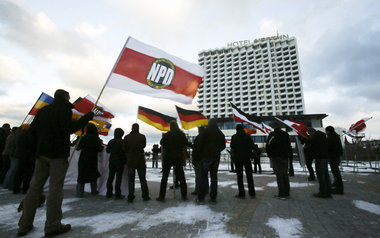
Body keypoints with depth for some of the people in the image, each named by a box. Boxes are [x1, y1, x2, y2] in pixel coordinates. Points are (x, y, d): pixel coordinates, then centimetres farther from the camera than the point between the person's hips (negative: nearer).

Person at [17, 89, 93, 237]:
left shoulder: (43, 110, 16)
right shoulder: (65, 109, -6)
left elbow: (32, 129, 15)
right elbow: (68, 129, -19)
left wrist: (38, 147, 22)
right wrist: (86, 118, -14)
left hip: (41, 154, 7)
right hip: (58, 154, -7)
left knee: (35, 187, 13)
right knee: (55, 189, -3)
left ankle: (24, 225, 20)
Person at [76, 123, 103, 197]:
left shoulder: (84, 137, -10)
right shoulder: (97, 138, -8)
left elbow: (78, 148, -4)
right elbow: (99, 149, -5)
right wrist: (101, 146, 15)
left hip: (83, 159, -1)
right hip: (93, 160, 1)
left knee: (81, 175, 9)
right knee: (93, 175, 16)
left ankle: (79, 193, 10)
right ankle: (94, 191, 24)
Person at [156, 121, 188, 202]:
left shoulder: (166, 135, -1)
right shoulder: (182, 135, 3)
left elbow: (163, 148, 0)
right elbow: (184, 148, 2)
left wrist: (163, 159, 6)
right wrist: (183, 158, 8)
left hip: (168, 158, -1)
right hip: (179, 158, 1)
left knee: (164, 177, 6)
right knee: (181, 177, 9)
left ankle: (161, 196, 10)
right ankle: (184, 195, 15)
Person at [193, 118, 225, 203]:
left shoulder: (205, 131, -7)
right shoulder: (220, 133, 8)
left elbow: (199, 144, -10)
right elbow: (223, 146, 13)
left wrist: (198, 153, 3)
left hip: (205, 156, -4)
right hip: (216, 158, 4)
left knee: (203, 177, 1)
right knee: (214, 177, 10)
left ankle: (201, 198, 3)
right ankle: (213, 197, 15)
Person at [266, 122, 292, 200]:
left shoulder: (272, 134, -9)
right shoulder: (286, 134, 9)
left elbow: (267, 146, -10)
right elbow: (289, 146, 13)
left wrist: (269, 155, 3)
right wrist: (289, 155, 17)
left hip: (276, 157, -5)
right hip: (285, 157, 6)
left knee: (279, 175, -4)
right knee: (285, 174, 14)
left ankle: (282, 194, -3)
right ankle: (287, 192, 20)